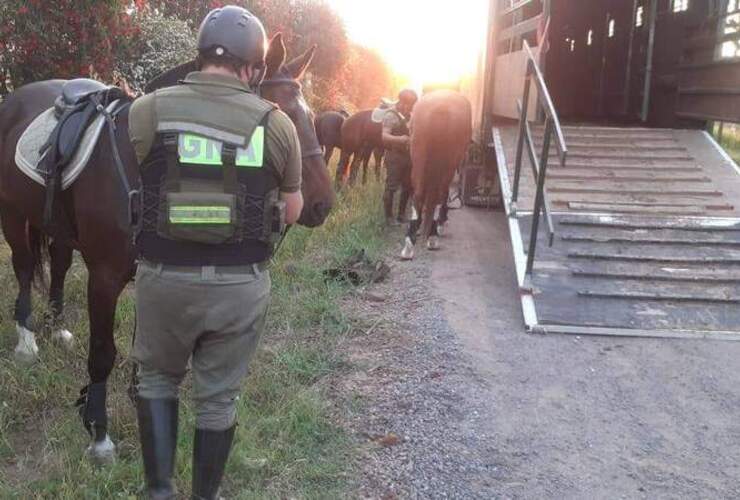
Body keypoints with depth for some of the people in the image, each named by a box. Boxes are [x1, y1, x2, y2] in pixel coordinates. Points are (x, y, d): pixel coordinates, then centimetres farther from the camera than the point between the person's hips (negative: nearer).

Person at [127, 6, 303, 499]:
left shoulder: (148, 110, -7)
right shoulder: (277, 124, -8)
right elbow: (292, 210, 3)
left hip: (163, 278, 1)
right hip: (241, 284, 0)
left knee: (157, 379, 25)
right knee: (218, 396, 16)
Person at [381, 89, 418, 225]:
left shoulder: (409, 116, 12)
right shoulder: (391, 116, -13)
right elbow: (384, 136, -27)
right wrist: (399, 139, -43)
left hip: (408, 157, 8)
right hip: (395, 157, -8)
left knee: (408, 187, 12)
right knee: (391, 187, -4)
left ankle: (401, 214, 24)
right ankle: (389, 217, 4)